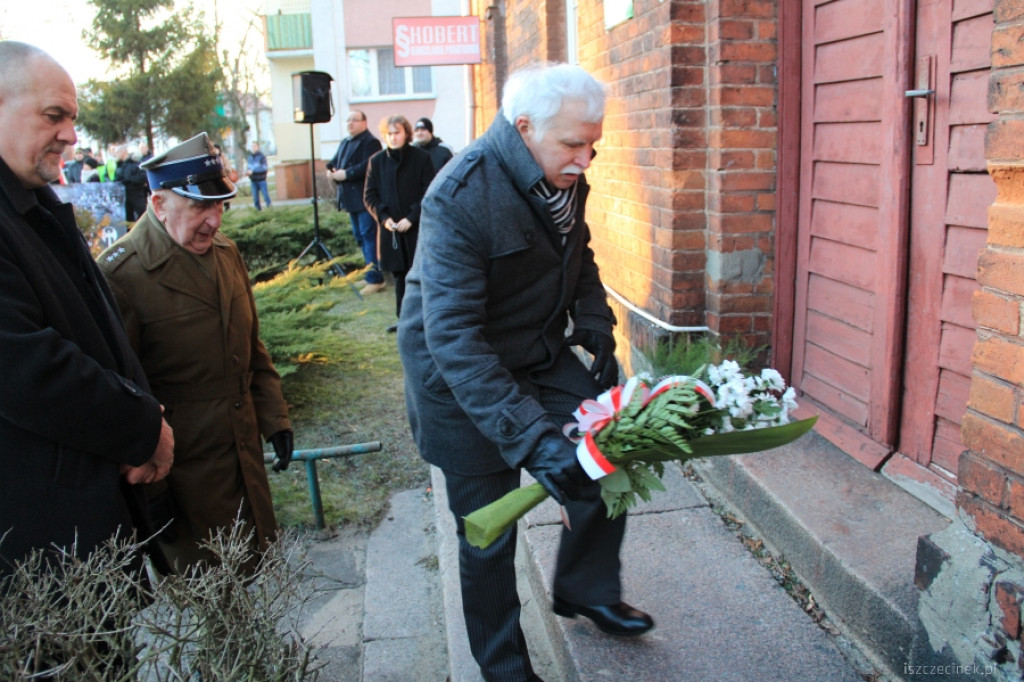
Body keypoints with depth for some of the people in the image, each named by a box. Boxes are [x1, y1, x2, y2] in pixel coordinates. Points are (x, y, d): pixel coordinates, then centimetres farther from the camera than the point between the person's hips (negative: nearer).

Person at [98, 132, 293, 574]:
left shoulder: (226, 253, 6)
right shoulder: (121, 273, -17)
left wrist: (274, 418, 11)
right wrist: (149, 483, -12)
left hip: (245, 451, 7)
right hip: (184, 469, -6)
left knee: (261, 566, 17)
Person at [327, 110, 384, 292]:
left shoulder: (370, 142, -10)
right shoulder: (344, 143, 20)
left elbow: (367, 167, -22)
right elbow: (333, 162, 21)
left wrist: (346, 174, -21)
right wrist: (331, 171, -1)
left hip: (365, 198, -10)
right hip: (351, 198, 10)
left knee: (369, 236, -9)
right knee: (360, 236, 14)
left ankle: (375, 278, -6)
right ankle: (370, 274, 24)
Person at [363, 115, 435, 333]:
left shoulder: (421, 158, -3)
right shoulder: (377, 161, 5)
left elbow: (429, 193, -5)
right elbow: (369, 195, 7)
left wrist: (411, 217, -13)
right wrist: (383, 217, -8)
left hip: (417, 227, -3)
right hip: (390, 228, 3)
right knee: (398, 273, 9)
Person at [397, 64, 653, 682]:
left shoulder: (566, 177, -6)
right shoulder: (461, 196, -30)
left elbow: (579, 258, 14)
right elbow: (453, 339, -36)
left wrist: (597, 330, -1)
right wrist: (534, 439, -41)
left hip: (539, 353, 7)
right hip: (462, 378, -6)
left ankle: (586, 590, 29)